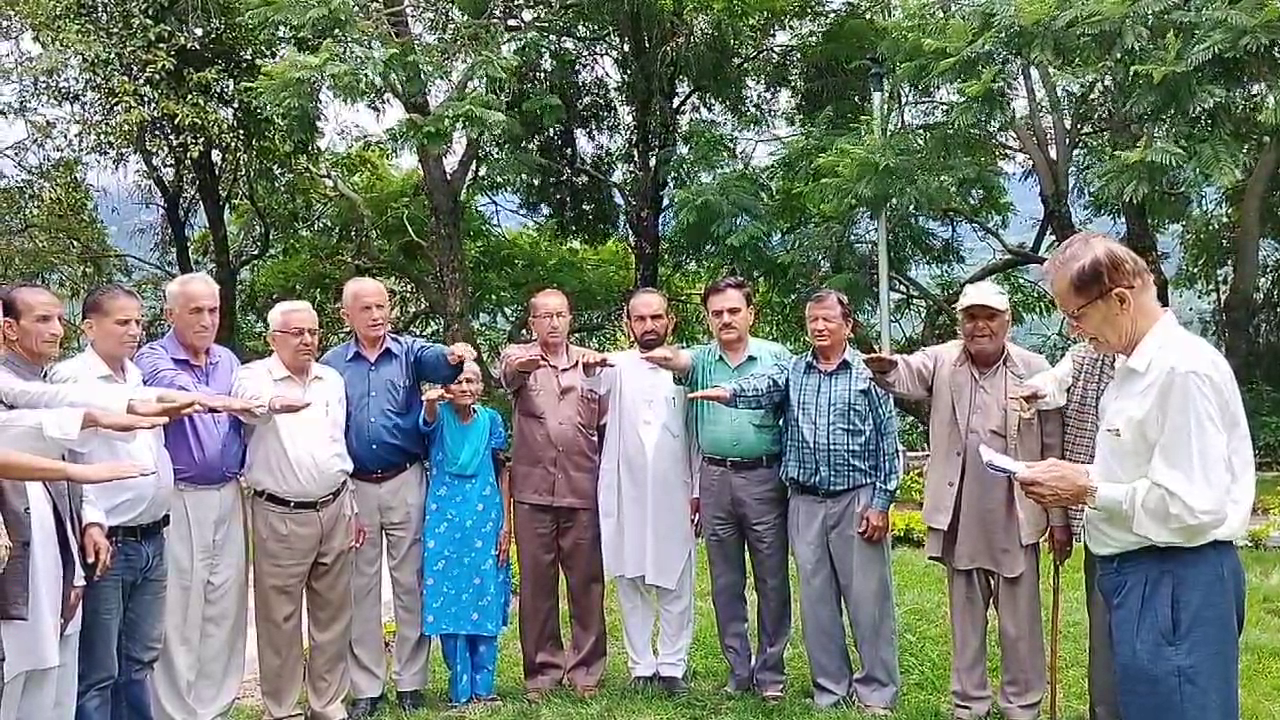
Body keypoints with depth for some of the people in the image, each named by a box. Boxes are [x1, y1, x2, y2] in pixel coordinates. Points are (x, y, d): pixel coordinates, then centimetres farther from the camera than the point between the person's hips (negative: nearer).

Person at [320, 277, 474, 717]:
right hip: (353, 487, 1)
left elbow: (435, 360, -22)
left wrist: (452, 356, -47)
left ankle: (410, 683, 18)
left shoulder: (410, 351, 1)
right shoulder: (331, 364, 4)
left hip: (406, 482, -1)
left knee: (410, 583, 6)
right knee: (361, 587, 8)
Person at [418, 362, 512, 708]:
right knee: (448, 602, 2)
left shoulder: (491, 420, 3)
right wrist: (431, 402, -52)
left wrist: (505, 525, 1)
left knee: (485, 602, 5)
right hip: (445, 522, -1)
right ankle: (460, 689, 13)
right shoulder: (439, 416, -2)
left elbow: (501, 473, 6)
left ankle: (483, 686, 16)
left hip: (485, 522, 1)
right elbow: (428, 420, -27)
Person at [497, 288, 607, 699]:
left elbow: (605, 426, 14)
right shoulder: (519, 357, 6)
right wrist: (518, 366, -44)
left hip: (583, 492, 1)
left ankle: (586, 668, 19)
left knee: (587, 581, 6)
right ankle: (542, 669, 18)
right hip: (532, 491, -1)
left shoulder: (589, 363, 11)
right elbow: (505, 373, -19)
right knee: (536, 583, 6)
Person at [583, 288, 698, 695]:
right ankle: (640, 666, 17)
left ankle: (672, 667, 14)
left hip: (673, 493, 0)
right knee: (630, 582, 7)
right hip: (625, 493, 0)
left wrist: (698, 490, 4)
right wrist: (590, 369, -42)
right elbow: (595, 386, -19)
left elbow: (698, 435, 8)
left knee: (675, 584, 4)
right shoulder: (617, 367, 4)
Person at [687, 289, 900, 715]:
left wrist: (881, 503, -6)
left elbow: (888, 442, -1)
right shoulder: (791, 372, 8)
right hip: (805, 503, 3)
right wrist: (729, 391, -36)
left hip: (857, 500, -3)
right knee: (816, 600, 9)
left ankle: (877, 693, 14)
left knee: (868, 598, 1)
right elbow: (761, 386, -14)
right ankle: (830, 691, 21)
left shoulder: (869, 374, 1)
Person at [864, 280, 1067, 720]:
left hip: (1014, 517, -2)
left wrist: (1060, 517, -1)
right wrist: (887, 368, -44)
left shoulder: (1034, 371, -3)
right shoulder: (942, 361, 2)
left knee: (1020, 621, 9)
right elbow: (907, 374, -19)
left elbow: (1054, 449, -1)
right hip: (959, 517, 2)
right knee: (965, 617, 15)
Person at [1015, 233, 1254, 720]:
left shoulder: (1184, 368, -19)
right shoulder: (1135, 366, 10)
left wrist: (1087, 490, -16)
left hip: (1175, 583, -9)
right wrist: (1080, 477, 4)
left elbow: (1193, 505, -23)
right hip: (1137, 572, 9)